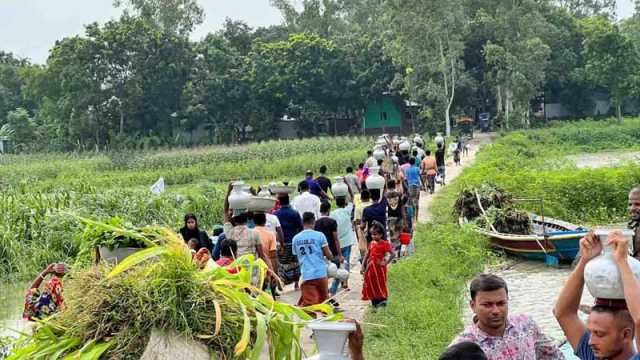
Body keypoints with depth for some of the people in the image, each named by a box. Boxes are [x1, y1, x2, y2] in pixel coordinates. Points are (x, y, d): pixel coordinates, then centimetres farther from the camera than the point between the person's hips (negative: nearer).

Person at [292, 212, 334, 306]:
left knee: (308, 302, -4)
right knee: (323, 300, 16)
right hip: (320, 274, -1)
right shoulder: (319, 235, -4)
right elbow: (329, 256, -3)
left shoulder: (296, 238, 6)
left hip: (306, 276, 2)